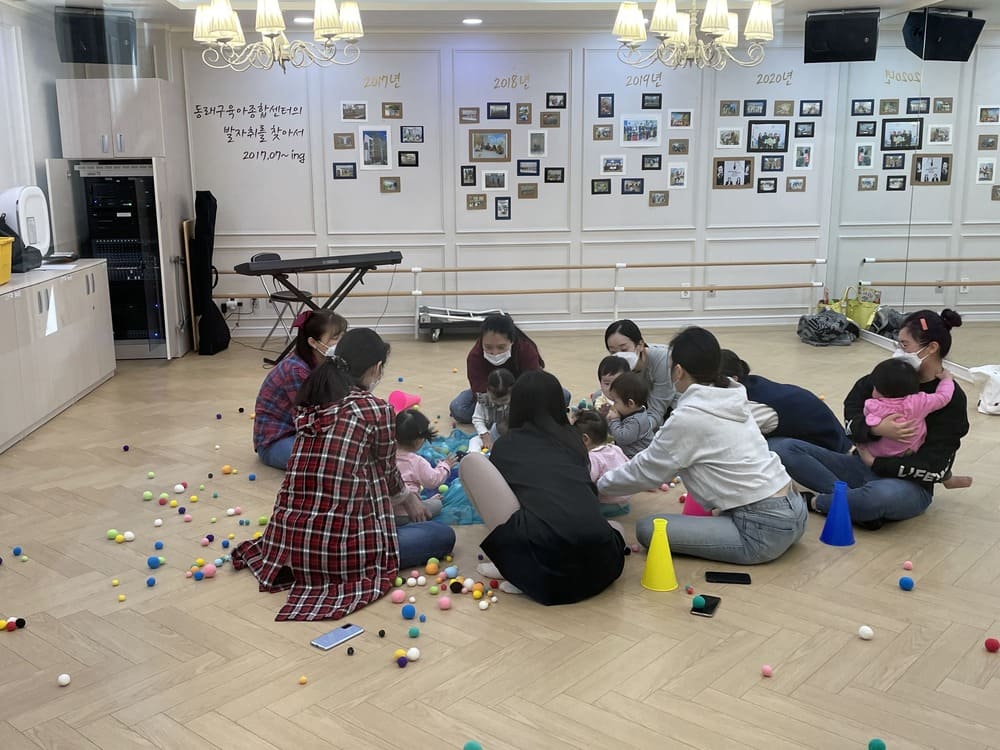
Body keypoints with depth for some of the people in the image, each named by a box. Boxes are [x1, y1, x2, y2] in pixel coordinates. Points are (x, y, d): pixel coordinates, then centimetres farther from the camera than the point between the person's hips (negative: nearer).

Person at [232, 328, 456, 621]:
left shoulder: (309, 405, 8)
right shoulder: (377, 410, -8)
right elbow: (386, 474, 7)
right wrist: (408, 498, 31)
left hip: (286, 541, 8)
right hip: (341, 546, -7)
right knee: (444, 535, 9)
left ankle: (302, 562, 14)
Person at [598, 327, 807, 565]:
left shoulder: (688, 416, -13)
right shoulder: (732, 401, 9)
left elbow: (647, 470, 0)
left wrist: (599, 485, 15)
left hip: (765, 531, -8)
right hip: (794, 513, 8)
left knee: (648, 529, -7)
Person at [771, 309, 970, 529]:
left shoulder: (951, 398, -7)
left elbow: (935, 468, -13)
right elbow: (852, 417, -1)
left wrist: (875, 462, -11)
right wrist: (876, 429, -22)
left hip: (909, 485, -5)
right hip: (865, 465, 5)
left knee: (884, 494, -44)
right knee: (781, 447, -14)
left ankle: (813, 501, -16)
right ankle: (861, 505, -24)